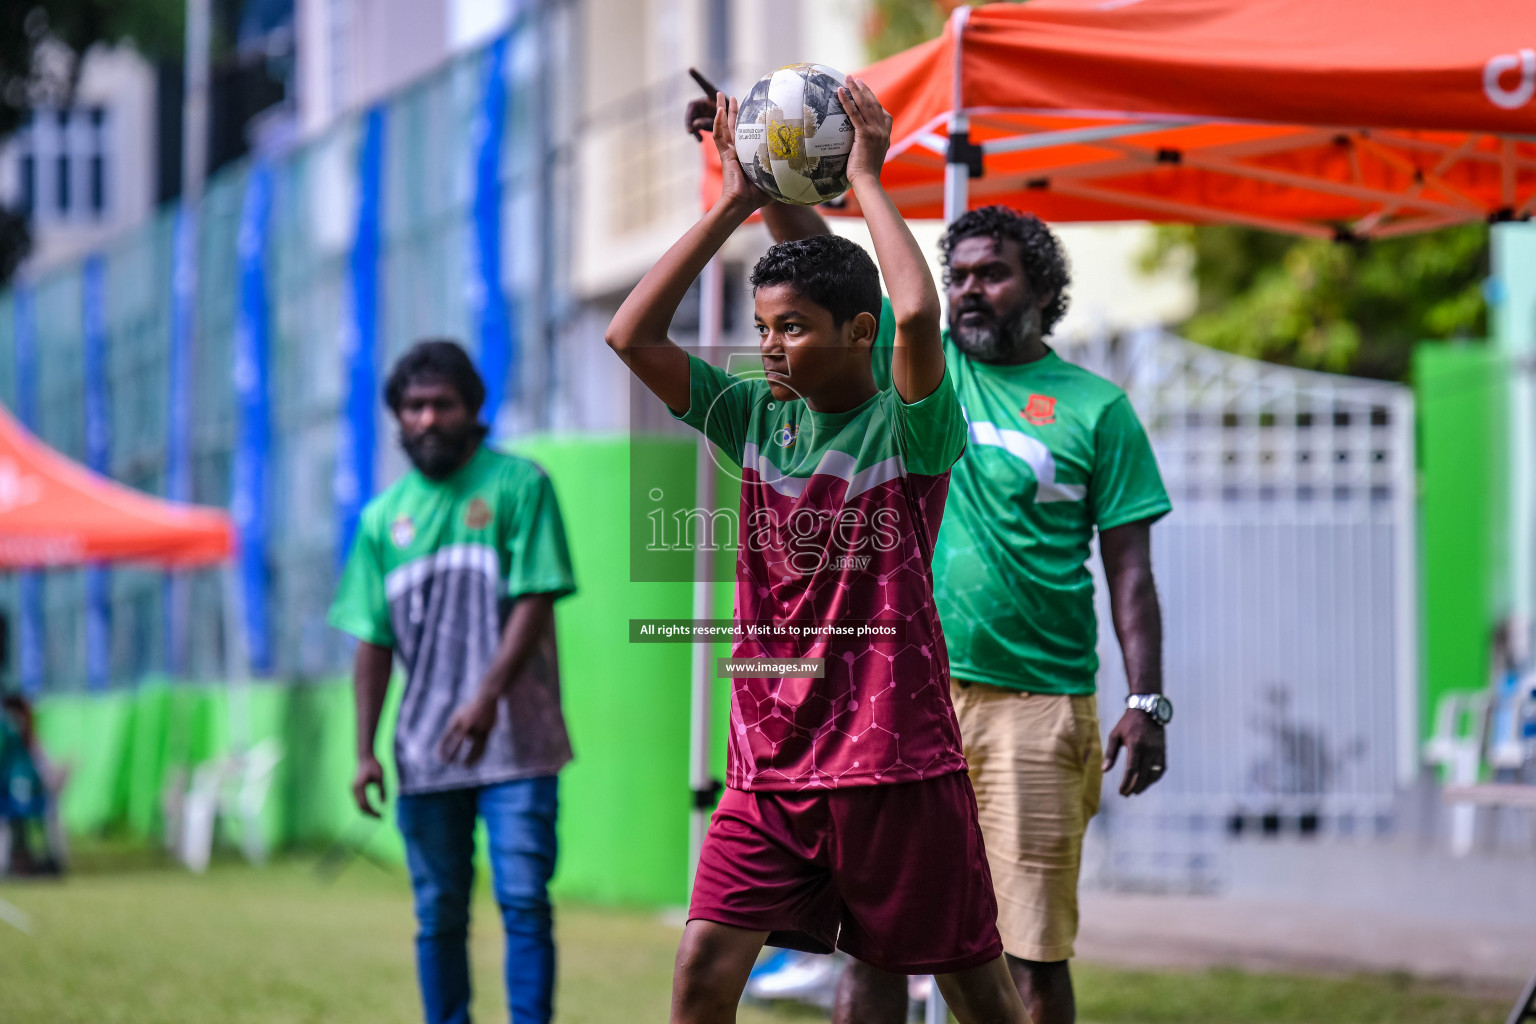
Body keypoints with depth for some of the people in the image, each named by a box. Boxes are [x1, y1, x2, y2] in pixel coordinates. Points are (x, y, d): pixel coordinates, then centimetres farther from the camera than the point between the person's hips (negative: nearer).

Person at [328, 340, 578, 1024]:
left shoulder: (519, 485, 0)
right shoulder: (384, 517, 11)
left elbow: (534, 601, -8)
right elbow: (373, 641, 12)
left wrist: (488, 697, -20)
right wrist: (365, 750, 4)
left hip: (514, 741, -4)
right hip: (425, 754, 4)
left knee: (524, 901, -9)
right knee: (438, 915, 7)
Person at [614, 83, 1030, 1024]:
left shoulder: (909, 430, -7)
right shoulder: (754, 419, 7)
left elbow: (918, 316, -28)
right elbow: (633, 336, -1)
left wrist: (868, 179, -15)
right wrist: (734, 205, -1)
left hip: (896, 759, -4)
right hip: (769, 763, 4)